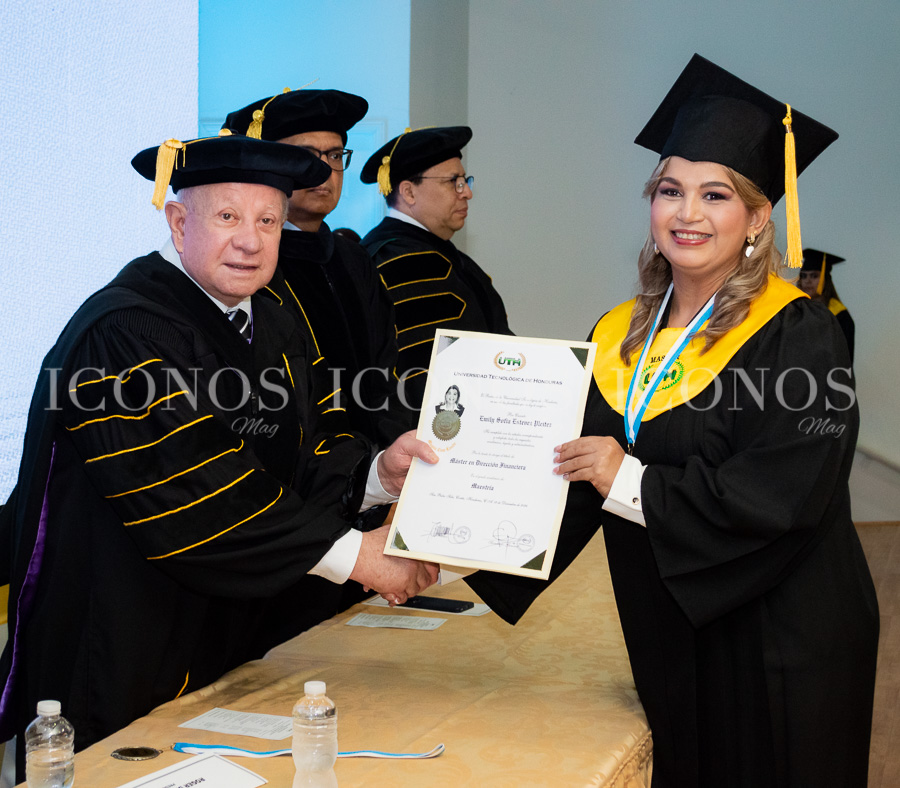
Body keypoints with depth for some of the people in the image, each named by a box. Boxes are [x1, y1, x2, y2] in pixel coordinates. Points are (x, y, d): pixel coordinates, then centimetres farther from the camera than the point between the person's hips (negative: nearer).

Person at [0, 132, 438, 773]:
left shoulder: (274, 327, 9)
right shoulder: (122, 334, -20)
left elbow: (314, 448, 5)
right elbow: (192, 496, -26)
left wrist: (378, 474, -18)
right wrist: (351, 556, -23)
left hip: (232, 640, 8)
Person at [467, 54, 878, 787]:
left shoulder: (798, 335, -13)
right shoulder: (621, 337, 5)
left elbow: (783, 497, -22)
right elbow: (570, 470, 4)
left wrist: (634, 485, -22)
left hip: (778, 647, -5)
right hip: (668, 640, 5)